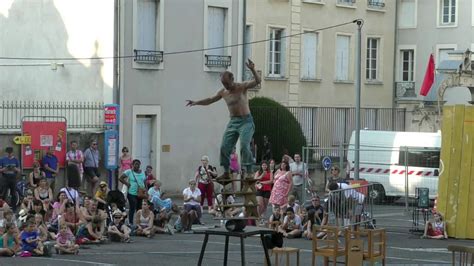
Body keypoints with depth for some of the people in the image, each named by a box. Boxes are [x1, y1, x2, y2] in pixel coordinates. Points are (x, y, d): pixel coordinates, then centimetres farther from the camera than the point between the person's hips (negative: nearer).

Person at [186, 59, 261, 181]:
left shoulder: (242, 87, -7)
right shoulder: (223, 92, 8)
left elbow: (257, 81, -19)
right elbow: (210, 100, 20)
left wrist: (253, 70, -37)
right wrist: (196, 102, 11)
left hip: (245, 121, -6)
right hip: (233, 122, 6)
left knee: (244, 145, -21)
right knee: (224, 147, -2)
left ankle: (249, 171, -16)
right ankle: (226, 172, 6)